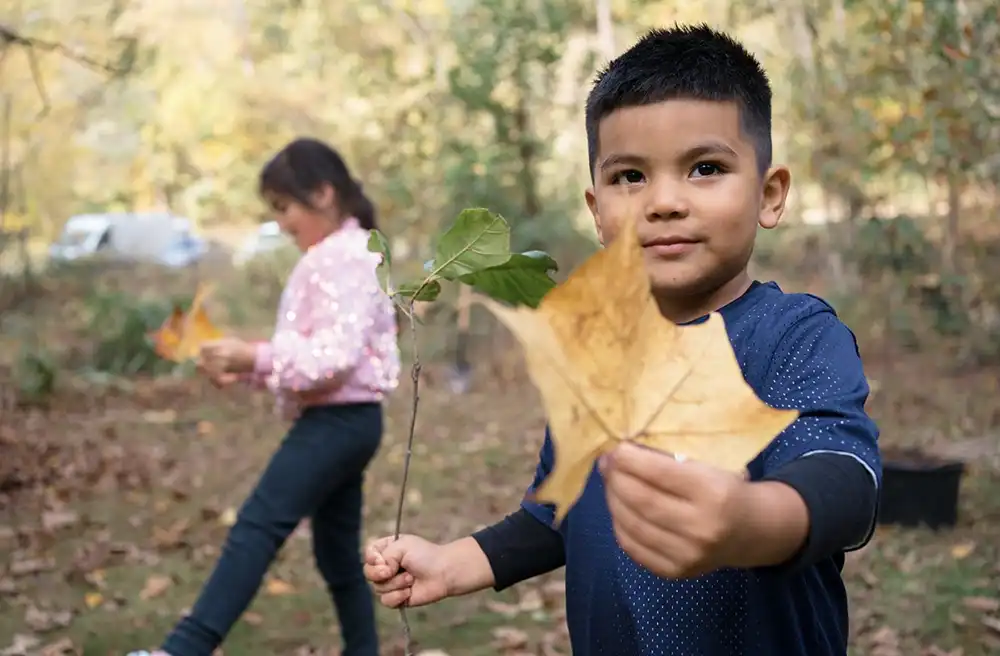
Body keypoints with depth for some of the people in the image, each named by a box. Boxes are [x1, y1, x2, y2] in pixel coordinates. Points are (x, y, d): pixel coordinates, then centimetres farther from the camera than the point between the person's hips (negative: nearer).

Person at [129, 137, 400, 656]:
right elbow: (314, 352, 20)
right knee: (338, 553, 14)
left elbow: (336, 356, -24)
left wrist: (255, 356, -21)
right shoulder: (332, 258, 19)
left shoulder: (344, 258, -14)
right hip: (339, 422, 11)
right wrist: (248, 368, 5)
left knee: (257, 525, -19)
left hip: (337, 421, -11)